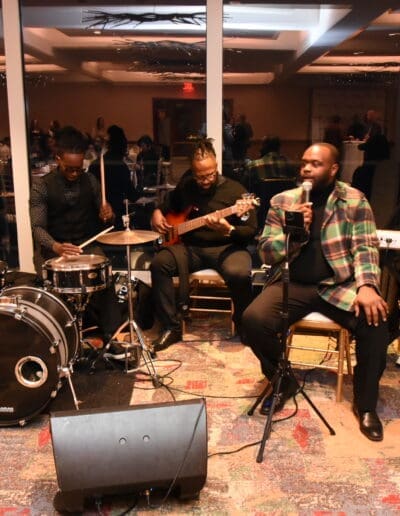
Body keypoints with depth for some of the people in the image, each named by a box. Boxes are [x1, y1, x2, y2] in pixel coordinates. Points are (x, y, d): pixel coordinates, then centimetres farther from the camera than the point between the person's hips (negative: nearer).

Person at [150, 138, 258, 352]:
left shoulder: (235, 190, -8)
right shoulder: (185, 186, 7)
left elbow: (251, 230, -10)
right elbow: (167, 205, 28)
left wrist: (228, 230, -30)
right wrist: (157, 213, 5)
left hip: (225, 247, -4)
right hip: (190, 246, 4)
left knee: (239, 273, -35)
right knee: (159, 263, -23)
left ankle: (244, 326, -3)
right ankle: (171, 327, -10)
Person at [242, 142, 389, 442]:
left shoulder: (354, 201, 3)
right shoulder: (282, 201, 7)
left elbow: (366, 248, -5)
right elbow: (267, 253, 4)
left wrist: (367, 286, -23)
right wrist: (294, 232, -15)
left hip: (339, 284, -1)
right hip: (292, 284, 1)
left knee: (375, 321, -28)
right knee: (253, 320, -25)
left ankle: (365, 405, -2)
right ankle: (284, 382, 6)